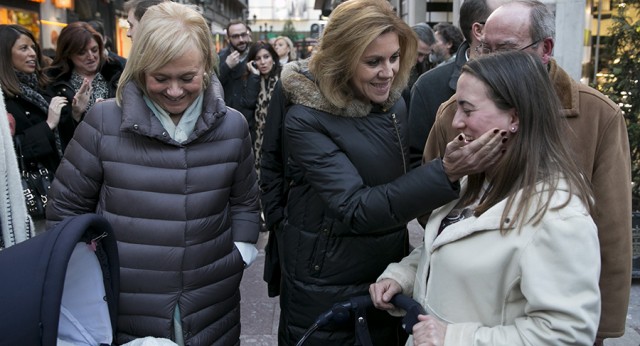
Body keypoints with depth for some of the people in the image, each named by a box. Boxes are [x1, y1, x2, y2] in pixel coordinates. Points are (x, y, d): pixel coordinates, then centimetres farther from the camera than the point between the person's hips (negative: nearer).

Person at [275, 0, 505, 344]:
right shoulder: (306, 120, -21)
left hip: (388, 278, 6)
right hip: (325, 292, -5)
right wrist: (446, 172, -36)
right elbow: (356, 209, -29)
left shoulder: (394, 103, -2)